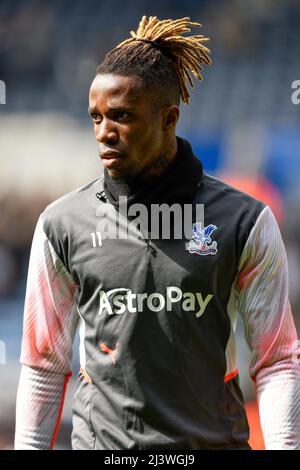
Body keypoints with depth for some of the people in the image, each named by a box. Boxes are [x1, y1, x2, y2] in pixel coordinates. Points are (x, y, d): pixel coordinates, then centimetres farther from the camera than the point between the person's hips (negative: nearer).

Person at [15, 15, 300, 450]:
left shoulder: (244, 222, 0)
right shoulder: (62, 223, 3)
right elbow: (44, 365, 8)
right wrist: (29, 446, 4)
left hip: (214, 439, 0)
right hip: (100, 439, 1)